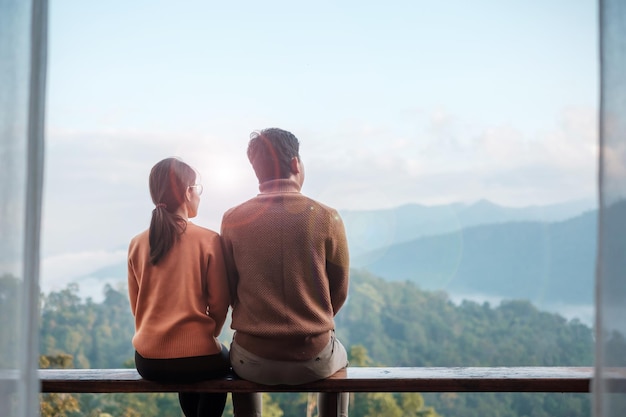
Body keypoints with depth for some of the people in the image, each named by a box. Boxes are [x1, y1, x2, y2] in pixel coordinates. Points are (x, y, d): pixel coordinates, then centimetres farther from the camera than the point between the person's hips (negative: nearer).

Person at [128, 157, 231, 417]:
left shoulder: (137, 244, 0)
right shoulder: (209, 240, -11)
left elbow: (136, 304, 7)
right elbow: (219, 303, -6)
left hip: (148, 362, 4)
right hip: (198, 357, -3)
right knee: (222, 358, 33)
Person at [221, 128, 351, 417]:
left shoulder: (233, 220, -7)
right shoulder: (327, 219, -9)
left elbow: (230, 292, 3)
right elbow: (339, 293, 1)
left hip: (254, 362, 1)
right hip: (313, 360, 0)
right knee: (338, 356, 35)